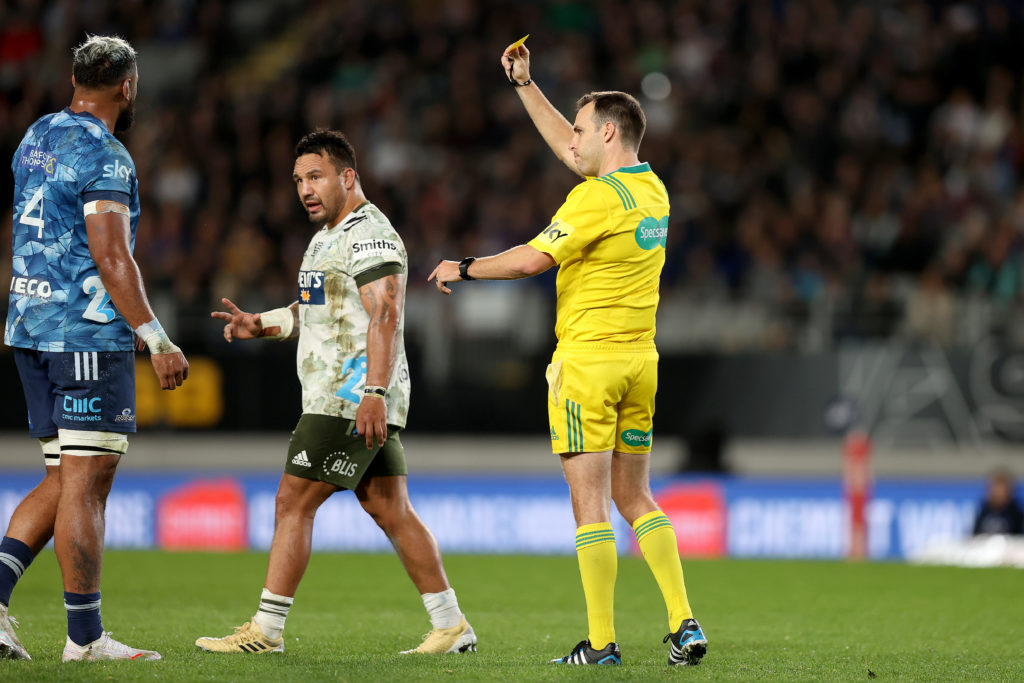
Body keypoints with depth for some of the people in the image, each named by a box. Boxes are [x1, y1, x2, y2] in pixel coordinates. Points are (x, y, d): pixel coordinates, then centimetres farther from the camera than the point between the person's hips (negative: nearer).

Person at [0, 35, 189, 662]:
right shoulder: (104, 157, -13)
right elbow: (111, 259, -19)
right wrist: (157, 340, -19)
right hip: (89, 332, -9)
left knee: (65, 479, 13)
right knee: (86, 481, -5)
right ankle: (85, 637, -2)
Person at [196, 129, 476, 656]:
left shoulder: (370, 235, -12)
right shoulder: (328, 235, 21)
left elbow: (385, 317, -21)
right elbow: (314, 312, 29)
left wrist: (374, 393, -29)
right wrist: (259, 325, 12)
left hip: (352, 400, -10)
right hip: (349, 400, 10)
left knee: (293, 503, -8)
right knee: (390, 512, 8)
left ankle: (266, 630, -5)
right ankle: (451, 626, 9)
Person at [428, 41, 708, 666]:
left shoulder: (597, 198, -15)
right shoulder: (653, 190, 11)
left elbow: (533, 259, -17)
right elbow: (566, 147, 23)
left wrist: (462, 269, -2)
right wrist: (524, 85, 26)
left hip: (588, 358, -8)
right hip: (640, 360, 8)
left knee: (590, 503, -4)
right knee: (635, 498, 12)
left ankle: (602, 642, -5)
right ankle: (685, 623, 2)